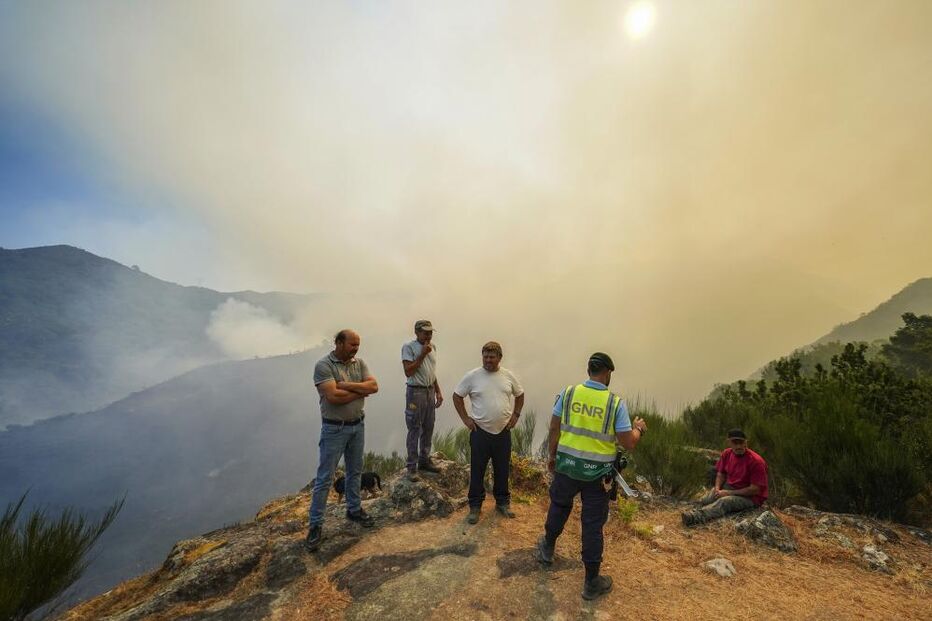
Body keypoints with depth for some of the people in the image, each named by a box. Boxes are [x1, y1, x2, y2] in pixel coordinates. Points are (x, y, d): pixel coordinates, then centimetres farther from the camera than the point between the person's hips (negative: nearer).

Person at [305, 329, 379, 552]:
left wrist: (347, 385, -22)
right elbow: (333, 397, -27)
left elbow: (374, 386, -10)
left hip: (358, 426, 6)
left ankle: (354, 509, 37)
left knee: (355, 471, 19)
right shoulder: (323, 365, -17)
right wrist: (361, 391, -15)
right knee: (324, 477, 4)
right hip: (334, 429, -6)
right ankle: (316, 524, 17)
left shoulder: (359, 363, 1)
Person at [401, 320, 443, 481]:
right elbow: (408, 372, -18)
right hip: (415, 392, -7)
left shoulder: (432, 347, 10)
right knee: (414, 431, 0)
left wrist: (438, 391, 14)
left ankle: (424, 461, 29)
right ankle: (412, 467, 10)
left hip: (430, 392, 7)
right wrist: (422, 354, -19)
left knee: (428, 429, 15)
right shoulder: (408, 347, -11)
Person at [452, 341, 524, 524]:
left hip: (503, 431, 3)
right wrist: (465, 418, -5)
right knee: (477, 470, 8)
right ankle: (475, 505, 25)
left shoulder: (508, 376, -1)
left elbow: (520, 395, 14)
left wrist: (515, 415, 5)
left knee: (502, 470, 15)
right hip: (480, 431, -2)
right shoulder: (472, 376, -9)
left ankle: (503, 502, 34)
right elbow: (457, 396, 0)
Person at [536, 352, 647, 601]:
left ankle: (547, 548, 47)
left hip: (567, 465, 2)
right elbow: (629, 443, -10)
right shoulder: (616, 402, -12)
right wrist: (639, 429, 12)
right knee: (593, 525, 11)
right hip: (598, 472, -2)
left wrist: (552, 456, 13)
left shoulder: (568, 393, -7)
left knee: (559, 505, 26)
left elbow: (554, 428, -1)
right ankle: (591, 582, 26)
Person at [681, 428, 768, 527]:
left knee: (725, 501, -35)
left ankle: (696, 517, -50)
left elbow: (755, 489, -21)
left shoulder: (756, 461, -21)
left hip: (750, 497, -8)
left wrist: (729, 493, -21)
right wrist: (717, 489, -13)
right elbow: (721, 474, 8)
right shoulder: (727, 453, -2)